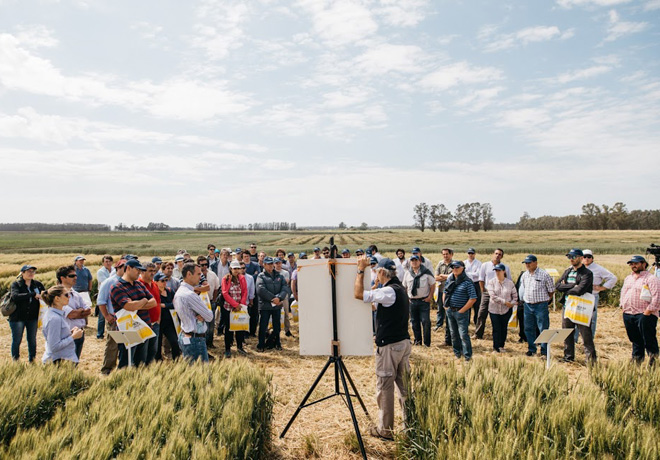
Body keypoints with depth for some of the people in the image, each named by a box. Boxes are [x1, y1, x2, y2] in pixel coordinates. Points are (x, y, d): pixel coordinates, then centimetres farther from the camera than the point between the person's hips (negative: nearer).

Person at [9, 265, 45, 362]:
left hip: (33, 318, 3)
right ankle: (15, 362, 21)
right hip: (17, 318, -3)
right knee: (16, 341, 7)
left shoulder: (37, 284, 5)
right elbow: (15, 296, -24)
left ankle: (32, 361, 24)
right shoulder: (15, 284, -6)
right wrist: (33, 294, -30)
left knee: (32, 340, 11)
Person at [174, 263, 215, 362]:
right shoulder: (190, 295, -21)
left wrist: (201, 316, -6)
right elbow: (209, 316, -16)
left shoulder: (178, 292, 10)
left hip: (184, 336, 10)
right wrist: (203, 315, 5)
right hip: (195, 339, -10)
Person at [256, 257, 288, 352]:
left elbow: (285, 288, -1)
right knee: (263, 326, 1)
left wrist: (279, 298, -18)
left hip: (277, 305, 4)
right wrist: (273, 298, -19)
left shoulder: (279, 276, 11)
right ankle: (261, 345, 12)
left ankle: (277, 343, 26)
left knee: (277, 325, 13)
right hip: (265, 305, -4)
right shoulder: (261, 276, -2)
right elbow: (261, 290, -16)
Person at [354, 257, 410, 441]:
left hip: (389, 345, -9)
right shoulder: (400, 289, 11)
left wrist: (361, 270, -16)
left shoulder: (389, 291, -19)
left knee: (385, 387, 3)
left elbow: (359, 294, -23)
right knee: (404, 385, 15)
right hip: (404, 342, 9)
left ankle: (385, 429, 13)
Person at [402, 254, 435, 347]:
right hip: (412, 301, 4)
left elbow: (432, 285, 0)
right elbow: (404, 286, 16)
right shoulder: (407, 273, 8)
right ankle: (417, 340, 23)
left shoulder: (426, 272, -2)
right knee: (414, 322, 10)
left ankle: (427, 343, 3)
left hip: (424, 301, -4)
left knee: (425, 321, -6)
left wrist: (430, 297, -6)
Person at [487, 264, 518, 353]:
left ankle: (501, 346, 23)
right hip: (494, 309, -1)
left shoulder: (510, 282, 1)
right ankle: (496, 347, 11)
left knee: (504, 328, 9)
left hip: (506, 310, 1)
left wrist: (512, 303, -9)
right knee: (496, 329, 1)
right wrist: (505, 302, -16)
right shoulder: (491, 282, -4)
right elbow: (493, 296, -13)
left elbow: (515, 296, 8)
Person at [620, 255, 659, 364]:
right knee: (635, 340, 15)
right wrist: (623, 308, 14)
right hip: (628, 315, 7)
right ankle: (636, 359, 26)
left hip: (644, 315, -7)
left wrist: (647, 313, -18)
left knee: (649, 340, -5)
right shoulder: (628, 278, 18)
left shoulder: (651, 279, -7)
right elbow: (623, 293, 26)